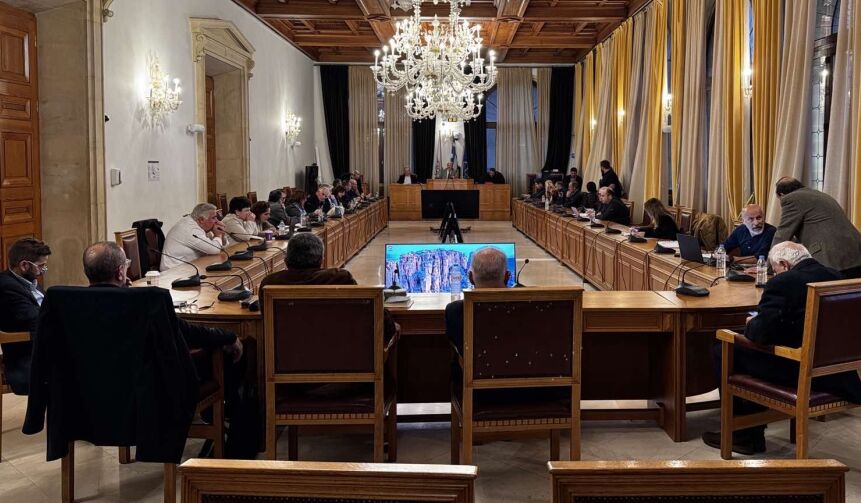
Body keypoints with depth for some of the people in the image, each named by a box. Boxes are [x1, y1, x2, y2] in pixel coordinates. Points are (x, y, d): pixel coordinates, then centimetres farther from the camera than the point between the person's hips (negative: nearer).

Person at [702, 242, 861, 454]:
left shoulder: (781, 283, -17)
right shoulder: (836, 277, 6)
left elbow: (760, 334, -21)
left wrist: (751, 324, 3)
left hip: (799, 371, -9)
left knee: (722, 353, 7)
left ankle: (746, 435, 17)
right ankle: (753, 428, 35)